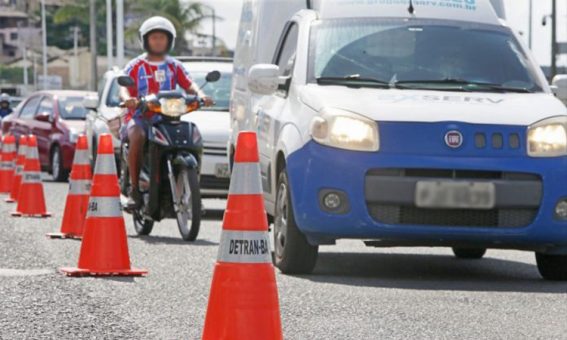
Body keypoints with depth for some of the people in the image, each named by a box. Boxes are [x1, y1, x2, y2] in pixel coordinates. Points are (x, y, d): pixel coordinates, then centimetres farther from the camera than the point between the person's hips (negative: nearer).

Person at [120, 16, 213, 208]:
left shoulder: (174, 66, 17)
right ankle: (134, 188, -30)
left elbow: (189, 85, 2)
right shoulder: (136, 66, 10)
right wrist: (127, 99, -29)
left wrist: (200, 95, -21)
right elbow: (125, 88, -4)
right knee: (137, 137, -36)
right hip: (140, 117, -3)